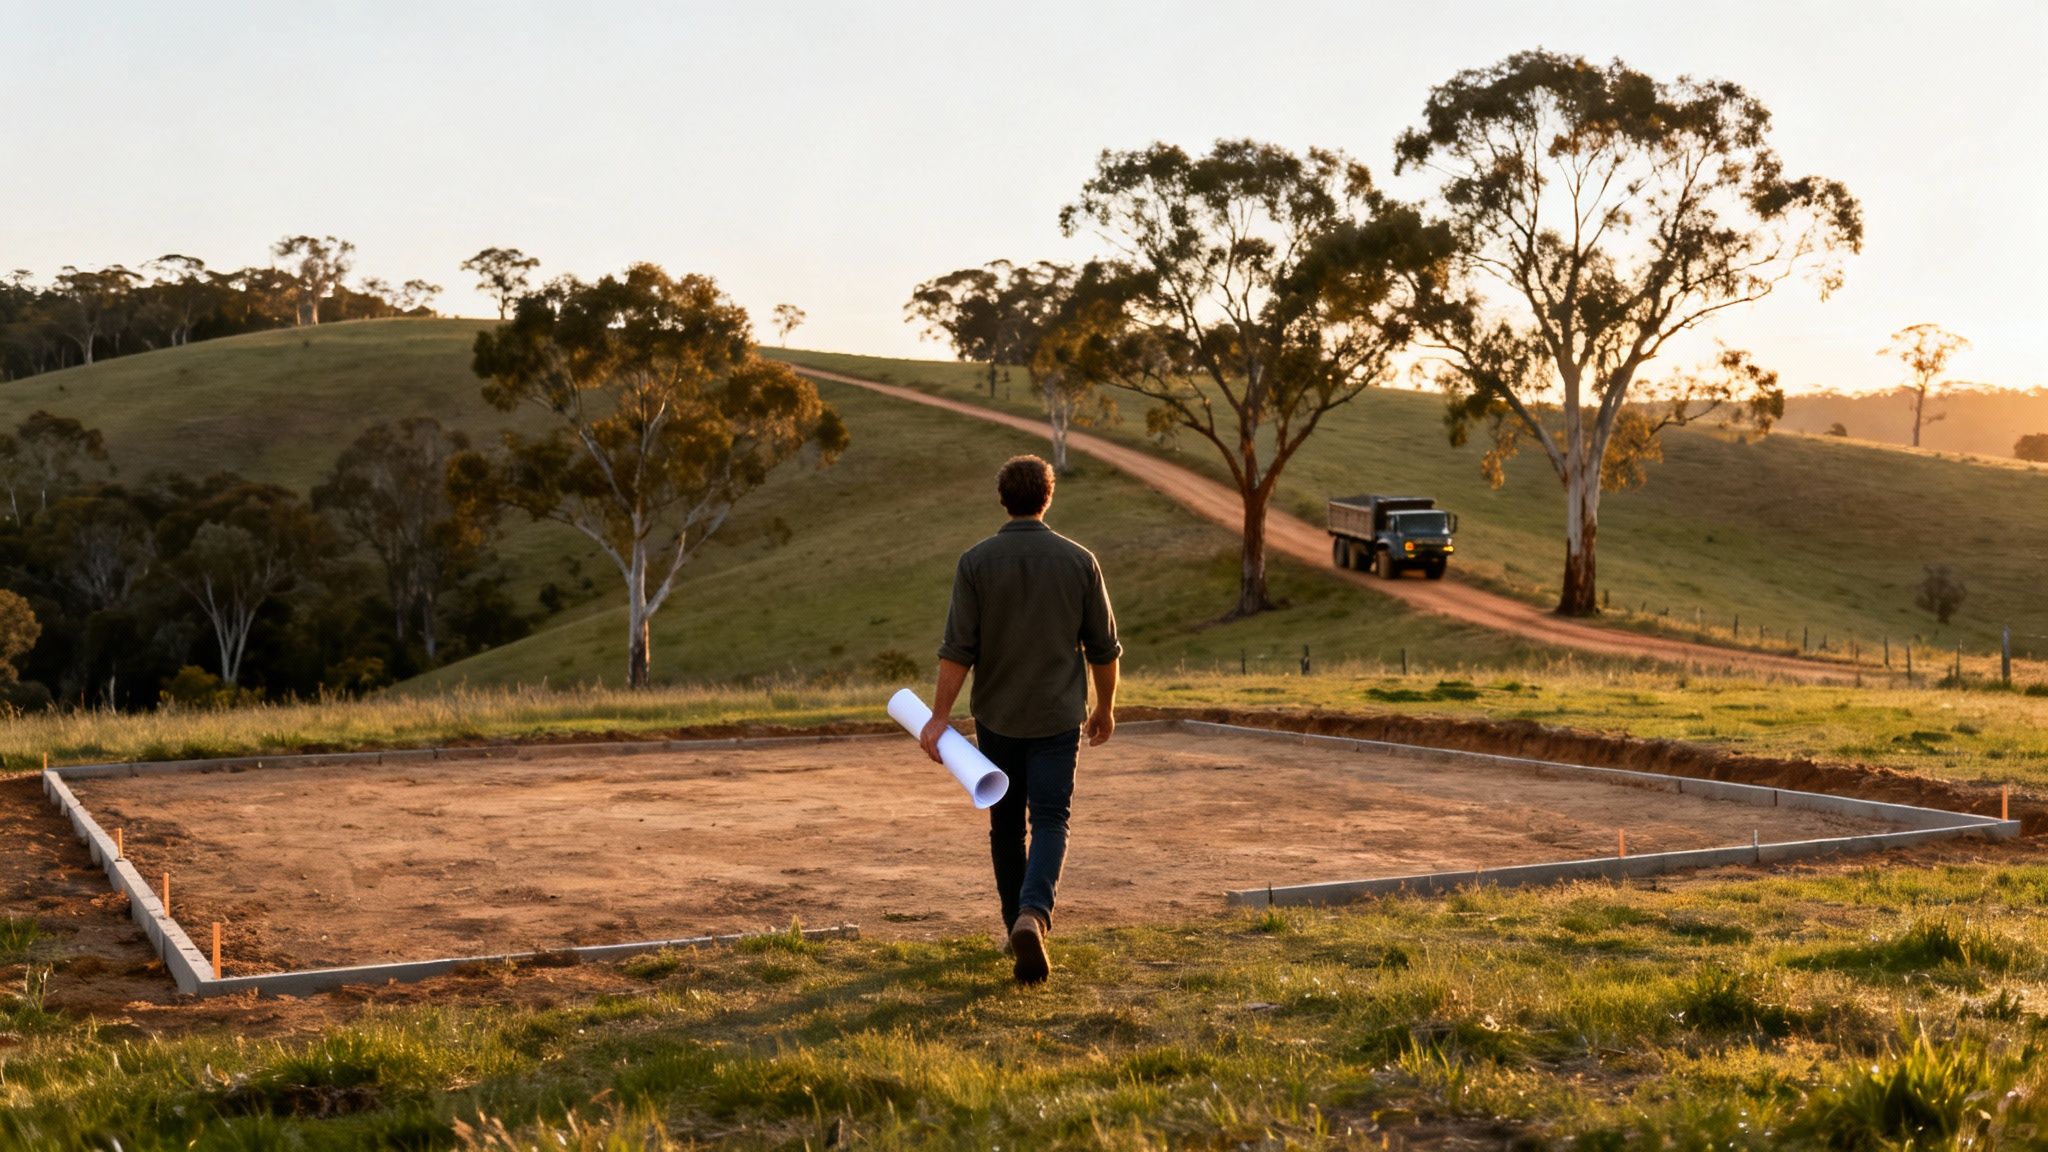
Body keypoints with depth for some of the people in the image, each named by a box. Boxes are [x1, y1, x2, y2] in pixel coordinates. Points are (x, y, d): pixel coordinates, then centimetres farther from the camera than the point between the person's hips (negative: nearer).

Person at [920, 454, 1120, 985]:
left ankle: (1019, 925, 25)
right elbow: (1104, 647, 2)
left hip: (996, 716, 1)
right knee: (1050, 821, -1)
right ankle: (1033, 914, -24)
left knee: (1006, 823, 15)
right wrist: (1105, 707, 15)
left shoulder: (976, 562, -7)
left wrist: (940, 717, -8)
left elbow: (958, 648, -12)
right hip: (1058, 716, -1)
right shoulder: (1079, 561, -3)